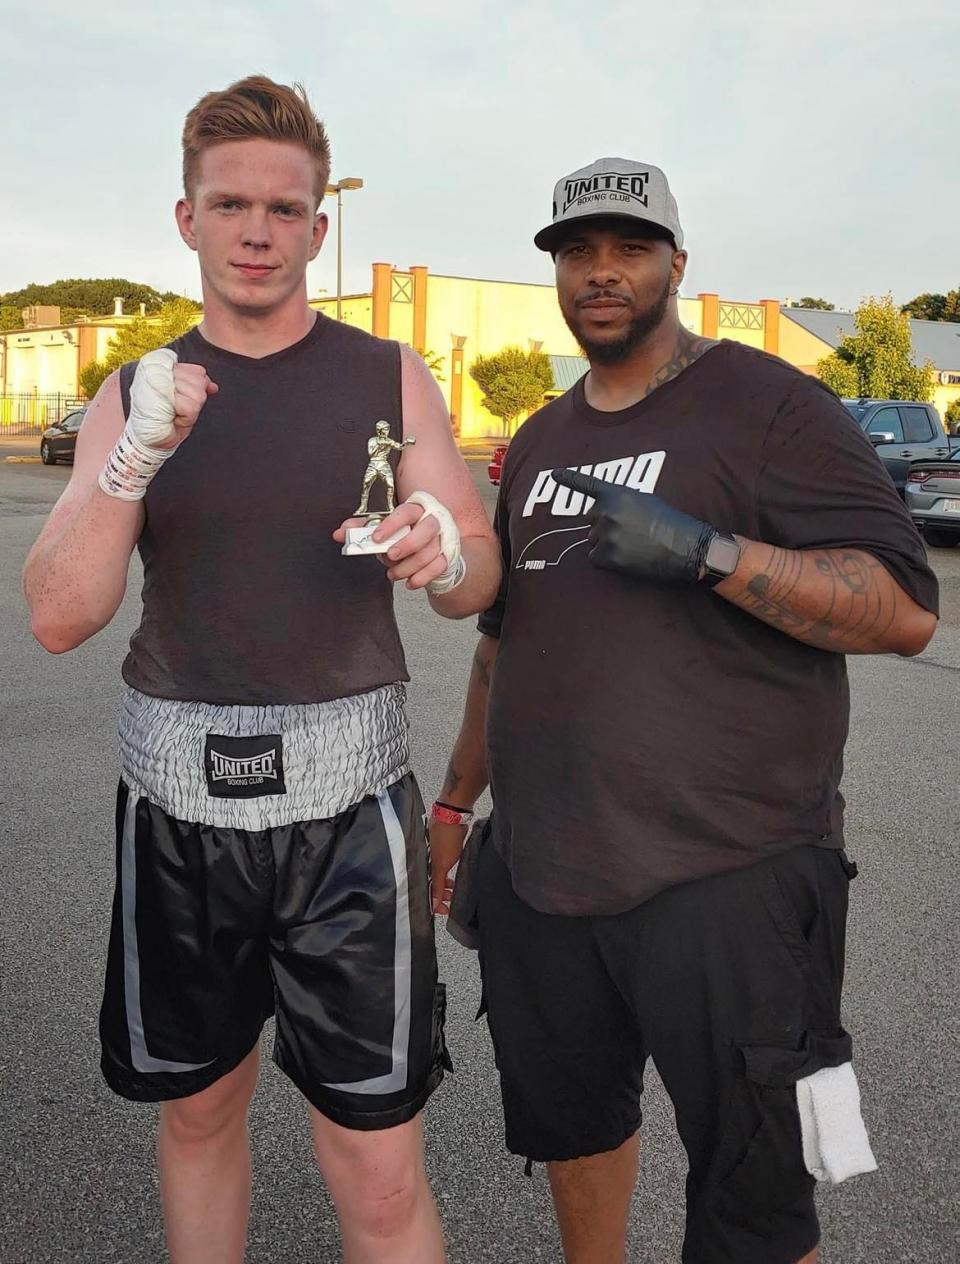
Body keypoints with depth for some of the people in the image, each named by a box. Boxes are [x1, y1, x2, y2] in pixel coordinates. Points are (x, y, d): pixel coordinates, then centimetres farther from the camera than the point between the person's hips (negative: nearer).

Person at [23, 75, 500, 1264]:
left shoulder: (391, 379, 2)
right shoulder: (133, 396, 4)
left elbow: (477, 583, -1)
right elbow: (58, 619, -6)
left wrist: (440, 551, -25)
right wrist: (136, 459, -22)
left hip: (345, 805, -2)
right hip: (178, 803, 2)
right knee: (198, 1108, 21)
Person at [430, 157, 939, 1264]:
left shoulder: (768, 404, -6)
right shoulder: (542, 441, 15)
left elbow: (903, 612, -15)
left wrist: (705, 550, -26)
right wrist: (457, 802, 21)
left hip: (722, 884, -6)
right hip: (539, 875, 7)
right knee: (568, 1120, 22)